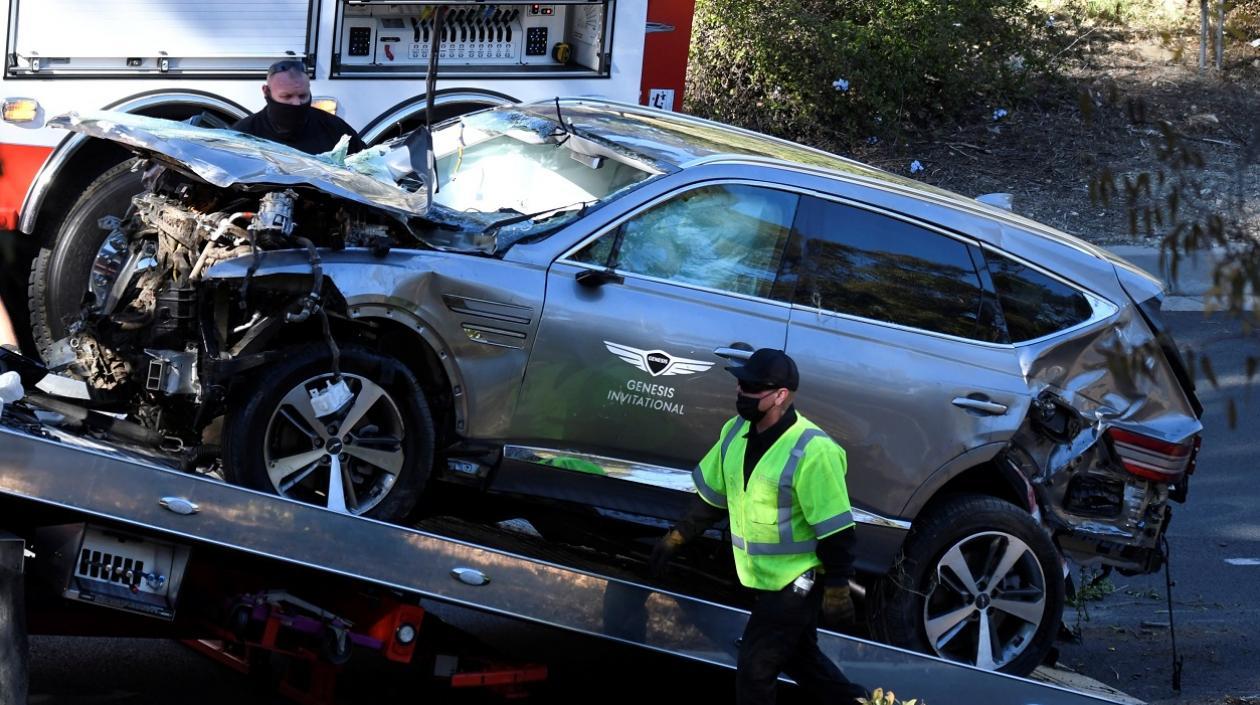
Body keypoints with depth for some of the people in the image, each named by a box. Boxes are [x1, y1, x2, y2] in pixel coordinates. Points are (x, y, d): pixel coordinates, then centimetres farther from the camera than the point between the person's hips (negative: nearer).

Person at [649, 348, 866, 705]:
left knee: (755, 669, -2)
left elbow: (836, 531, -22)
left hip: (796, 581, -8)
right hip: (764, 576, 8)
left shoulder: (811, 451, -25)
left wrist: (837, 589, -19)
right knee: (800, 657, 21)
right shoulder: (736, 432, -1)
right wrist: (675, 539, 15)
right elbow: (712, 495, 13)